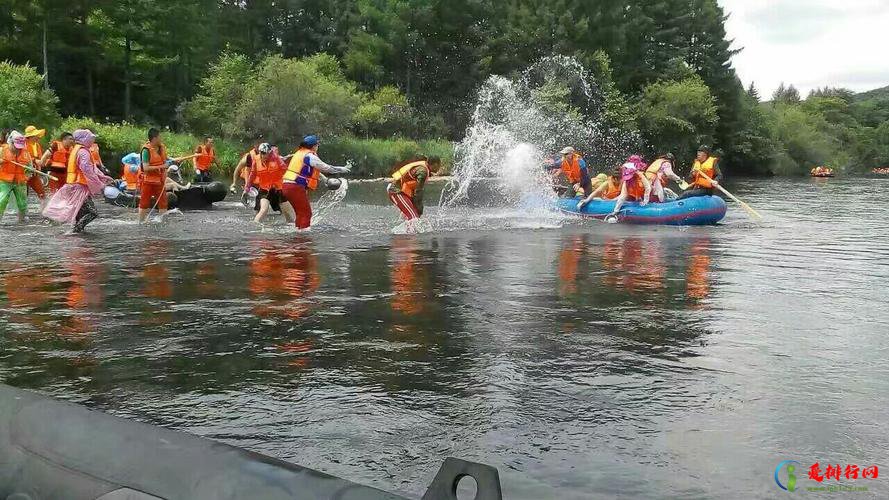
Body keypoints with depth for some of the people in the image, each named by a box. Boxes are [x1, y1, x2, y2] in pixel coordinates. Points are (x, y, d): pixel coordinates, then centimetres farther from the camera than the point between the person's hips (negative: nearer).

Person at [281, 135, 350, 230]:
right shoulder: (310, 156, -9)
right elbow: (326, 168, -6)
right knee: (306, 213, -4)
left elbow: (314, 170, 30)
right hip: (296, 187, -9)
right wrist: (341, 169, 6)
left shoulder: (299, 153, 20)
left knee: (300, 212, 19)